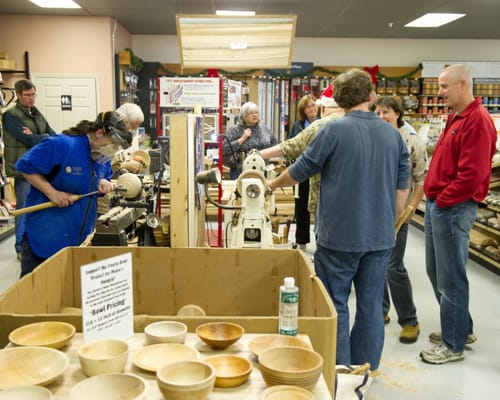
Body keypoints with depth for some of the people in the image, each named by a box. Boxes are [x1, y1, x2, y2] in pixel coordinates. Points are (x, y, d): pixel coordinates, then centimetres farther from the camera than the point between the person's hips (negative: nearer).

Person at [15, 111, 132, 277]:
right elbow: (25, 166, -15)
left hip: (80, 233, 7)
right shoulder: (61, 145, -21)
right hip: (46, 231, -6)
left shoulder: (103, 157, 2)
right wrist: (52, 192, -23)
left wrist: (103, 182, -7)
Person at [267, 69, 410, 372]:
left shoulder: (335, 130, -11)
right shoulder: (393, 134, 4)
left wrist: (273, 184, 17)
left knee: (335, 305, 8)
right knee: (371, 306, 13)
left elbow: (300, 170, -2)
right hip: (380, 237, 5)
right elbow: (402, 190, 8)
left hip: (340, 236, -4)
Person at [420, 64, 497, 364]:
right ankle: (461, 328, 34)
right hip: (437, 205, 10)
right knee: (436, 272, 18)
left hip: (453, 209, -10)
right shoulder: (456, 118, 16)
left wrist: (443, 199, -14)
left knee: (450, 279, -1)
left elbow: (472, 174, -23)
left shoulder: (478, 120, -15)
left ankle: (453, 345, 13)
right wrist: (433, 197, 11)